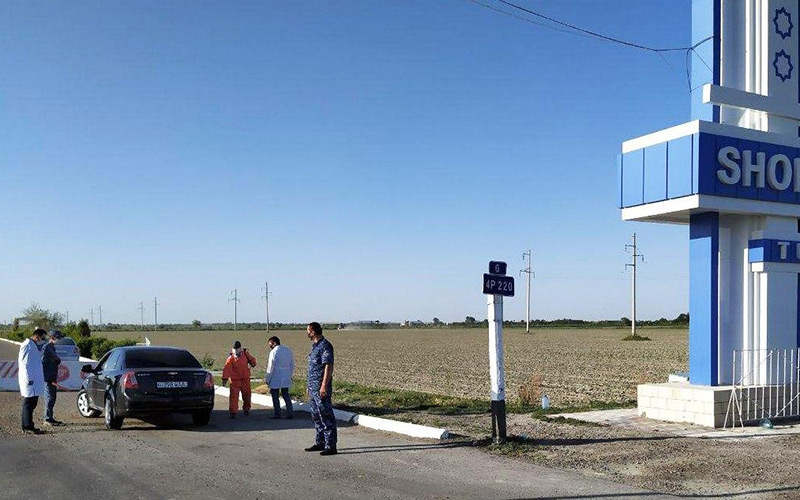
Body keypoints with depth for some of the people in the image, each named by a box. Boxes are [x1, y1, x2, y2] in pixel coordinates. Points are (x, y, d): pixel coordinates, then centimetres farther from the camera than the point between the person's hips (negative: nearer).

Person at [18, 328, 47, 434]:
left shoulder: (35, 346, 20)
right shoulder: (27, 345, -11)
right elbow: (24, 363, -16)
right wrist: (29, 379, -20)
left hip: (36, 380, 10)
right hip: (30, 381, -10)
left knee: (32, 404, 12)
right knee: (28, 404, -6)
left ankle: (27, 426, 19)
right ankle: (28, 427, -4)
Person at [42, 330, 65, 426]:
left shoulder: (52, 348, 18)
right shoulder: (46, 348, -11)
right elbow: (43, 362, -17)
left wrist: (57, 360, -1)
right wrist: (47, 377, -20)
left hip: (53, 377, 9)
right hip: (48, 378, -9)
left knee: (52, 397, 12)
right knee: (49, 397, -7)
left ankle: (50, 418, 18)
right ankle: (48, 419, -3)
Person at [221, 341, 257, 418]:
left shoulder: (245, 354, 4)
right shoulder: (231, 358, -8)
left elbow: (252, 360, 22)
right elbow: (227, 369, -15)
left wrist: (252, 364, 1)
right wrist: (224, 378, -23)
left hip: (245, 379, 4)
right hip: (235, 380, -3)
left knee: (246, 395, 13)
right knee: (234, 395, -10)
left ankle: (246, 409, 33)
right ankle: (233, 412, -5)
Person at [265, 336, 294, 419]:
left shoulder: (274, 352, -14)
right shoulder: (288, 350, 7)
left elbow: (270, 367, -13)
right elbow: (292, 365, 12)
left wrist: (267, 379, -5)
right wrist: (289, 375, 20)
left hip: (275, 379, -6)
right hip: (286, 378, 6)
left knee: (275, 396, 5)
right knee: (286, 395, 12)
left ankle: (277, 414, 8)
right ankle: (290, 413, 6)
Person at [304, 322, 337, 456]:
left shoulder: (325, 346, -14)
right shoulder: (315, 346, 17)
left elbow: (328, 366, -20)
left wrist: (324, 386, -25)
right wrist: (310, 387, 22)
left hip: (321, 389, -10)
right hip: (313, 388, 10)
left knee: (326, 417, -7)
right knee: (316, 416, 16)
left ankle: (331, 446, -5)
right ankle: (319, 443, 25)